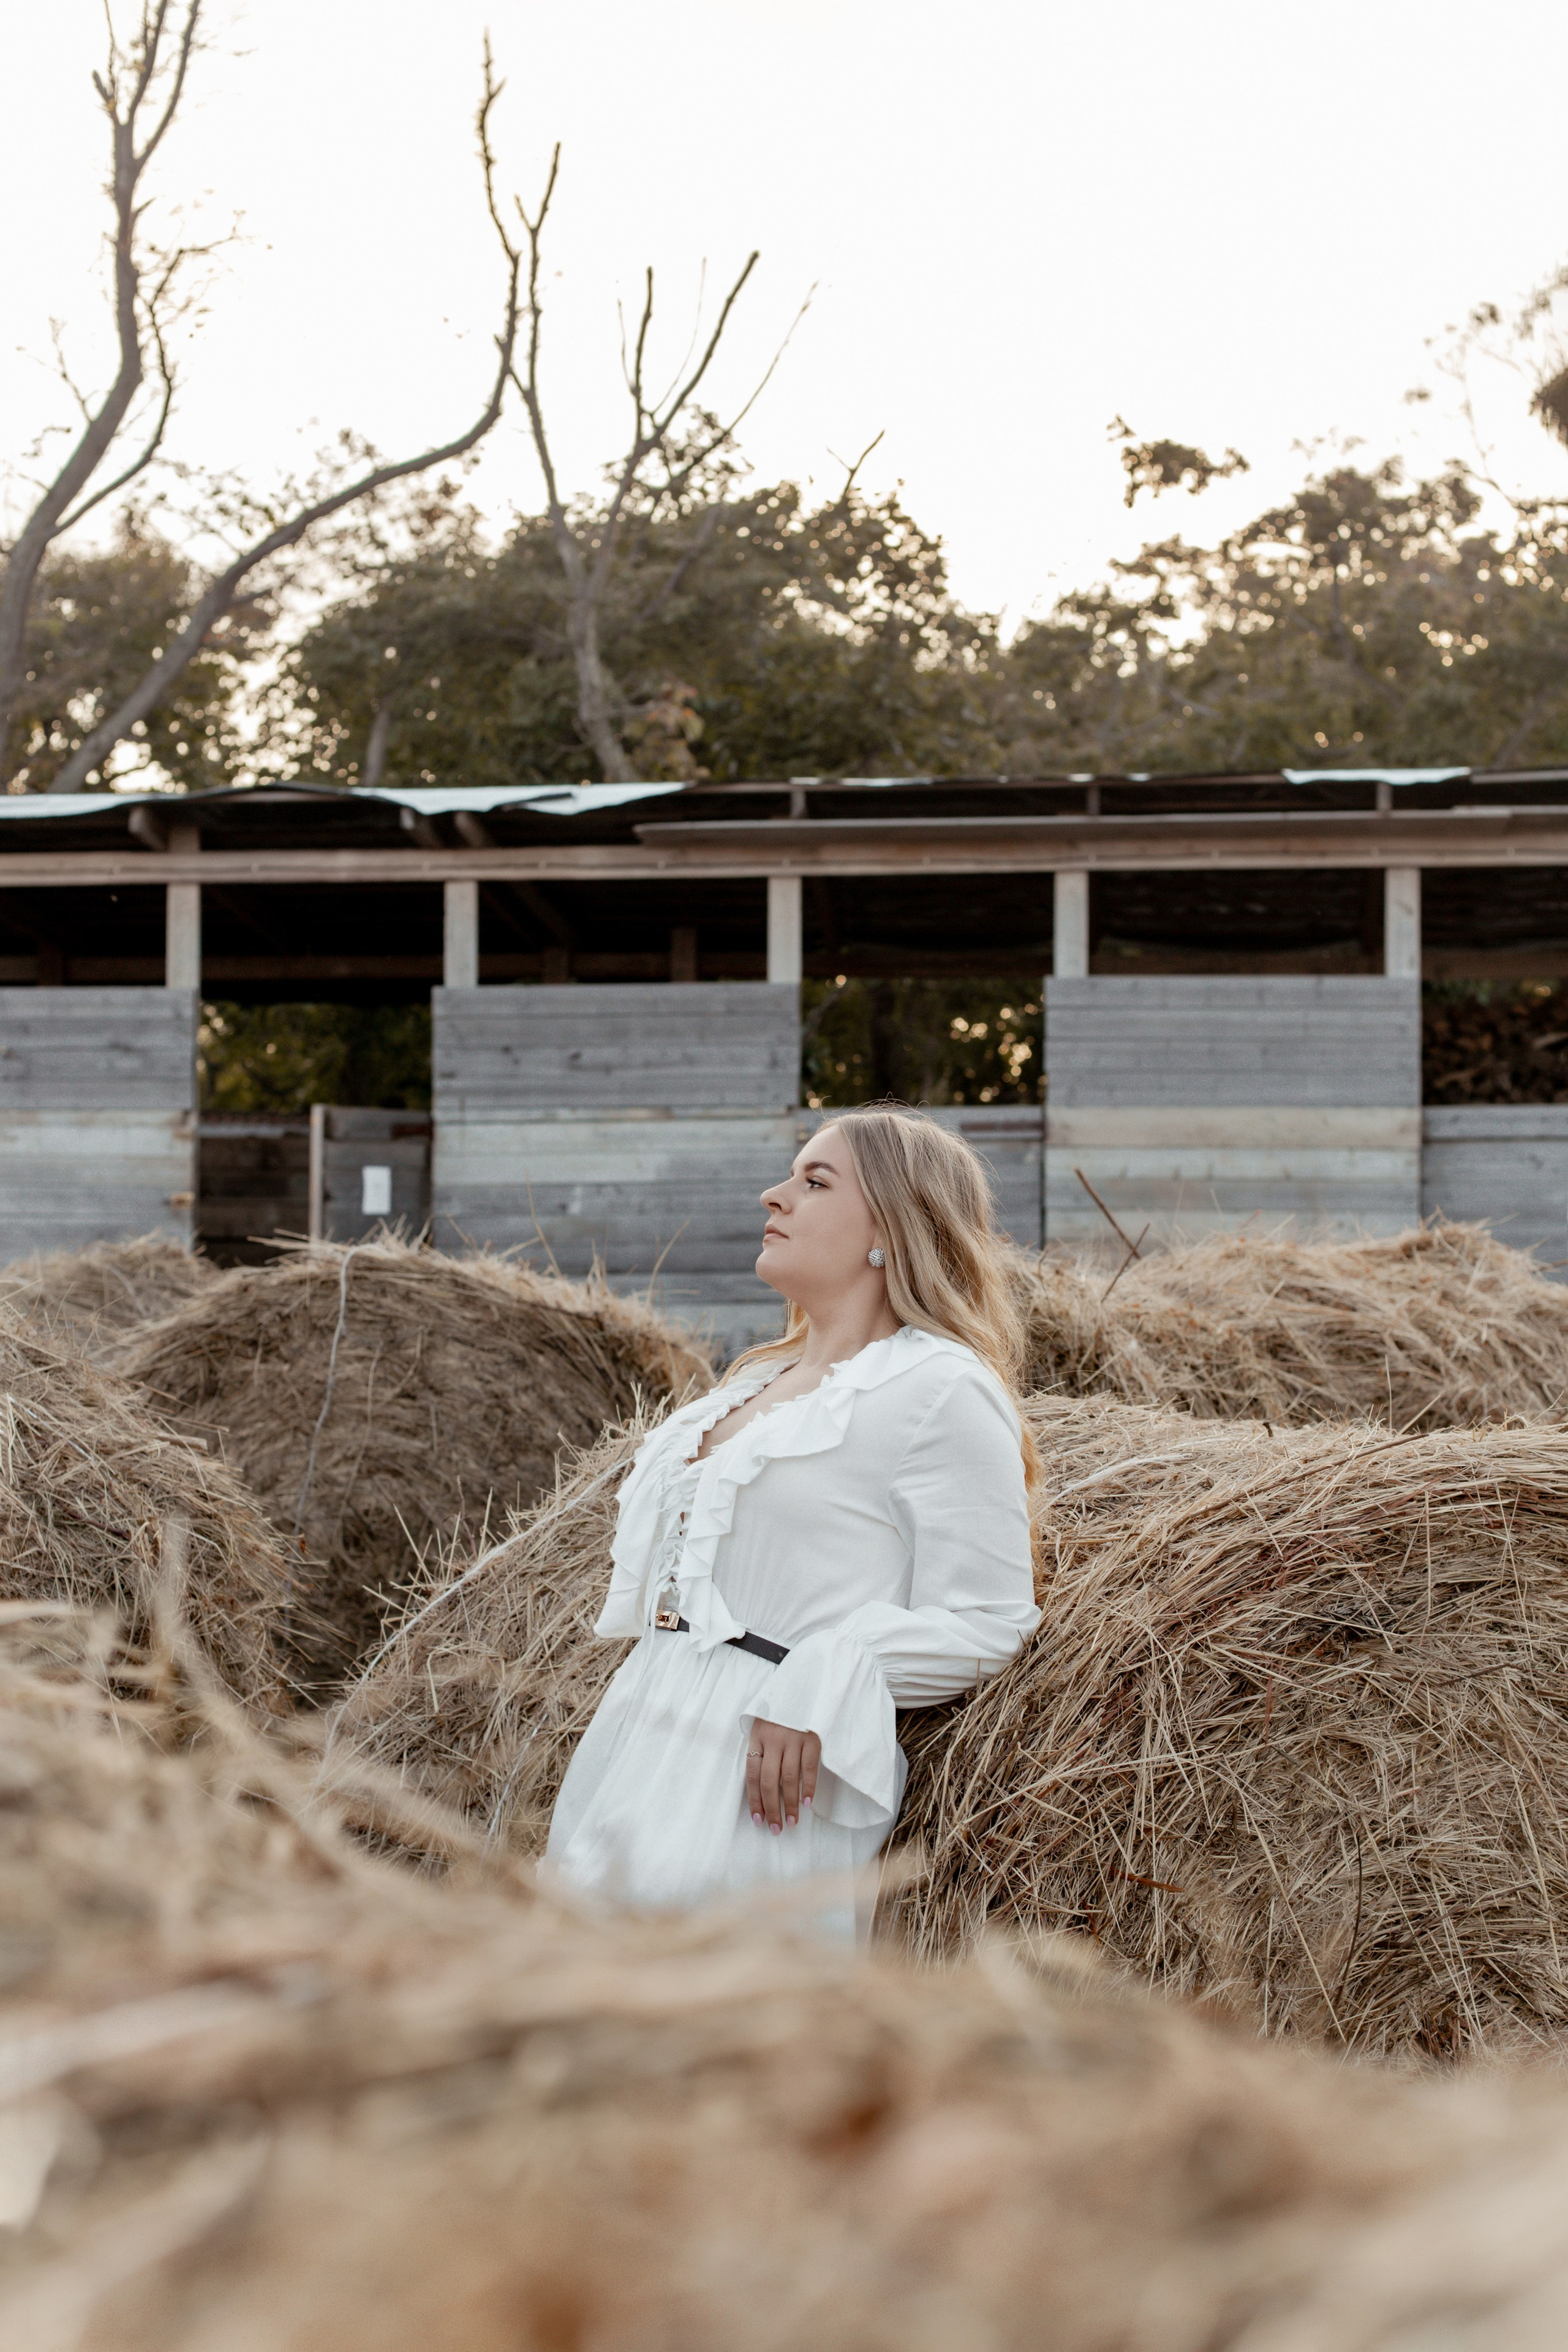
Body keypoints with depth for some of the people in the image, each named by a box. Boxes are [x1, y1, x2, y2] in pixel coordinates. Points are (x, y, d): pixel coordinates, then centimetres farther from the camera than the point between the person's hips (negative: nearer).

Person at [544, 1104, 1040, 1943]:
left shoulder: (940, 1388, -6)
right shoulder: (755, 1381, 21)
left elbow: (986, 1620, -11)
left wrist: (820, 1688, -21)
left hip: (767, 1775, -8)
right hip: (642, 1735, 8)